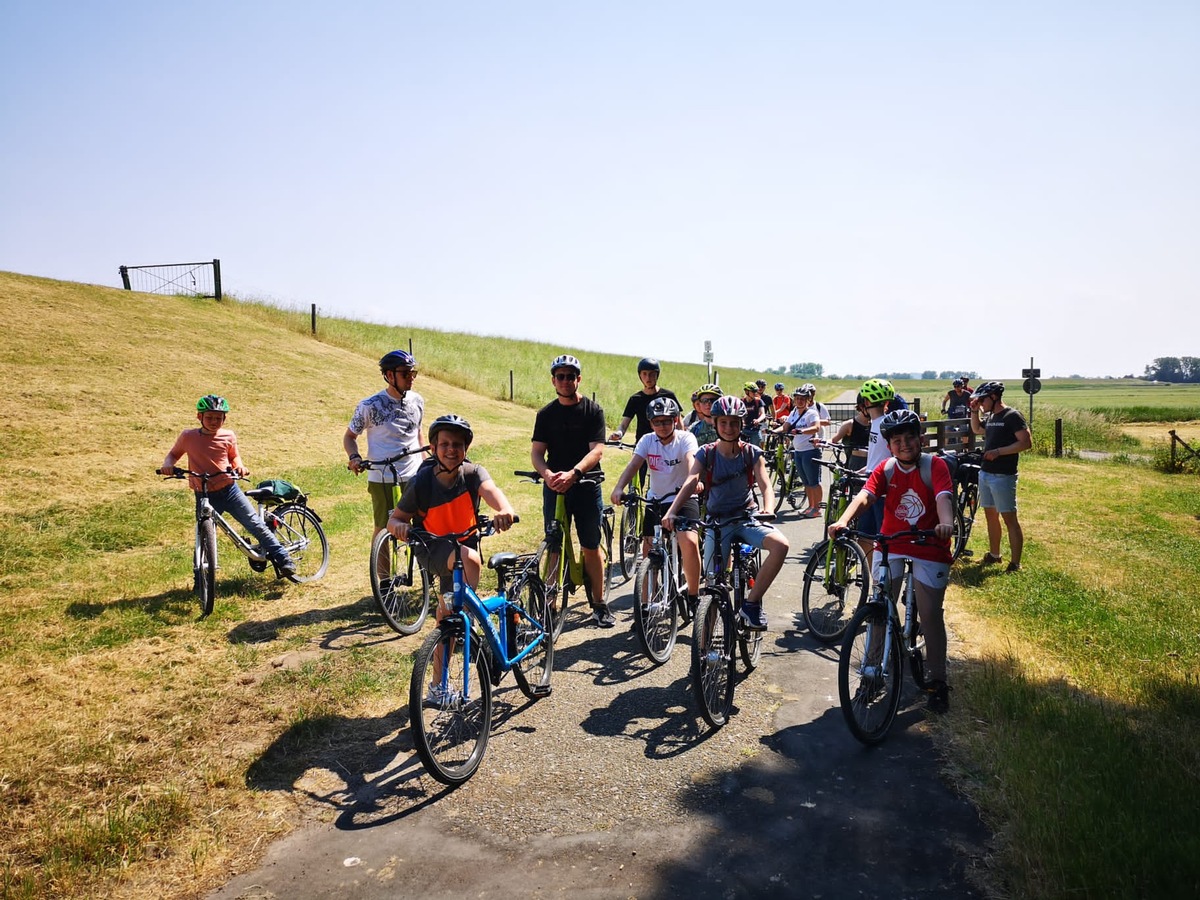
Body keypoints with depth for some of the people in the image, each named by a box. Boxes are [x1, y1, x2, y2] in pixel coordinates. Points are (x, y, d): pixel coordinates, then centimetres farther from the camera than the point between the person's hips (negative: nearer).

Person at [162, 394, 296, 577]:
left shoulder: (228, 437, -1)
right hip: (204, 495, 0)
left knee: (256, 525, -3)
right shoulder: (188, 437, -4)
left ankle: (283, 559, 6)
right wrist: (168, 464, -8)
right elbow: (174, 454, 13)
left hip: (229, 490, 0)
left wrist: (239, 466, -5)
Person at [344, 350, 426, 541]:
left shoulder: (417, 401, 4)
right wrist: (354, 457, -17)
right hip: (382, 479, -4)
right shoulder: (370, 406, -9)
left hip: (414, 476, 4)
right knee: (383, 529, 4)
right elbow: (349, 436, 2)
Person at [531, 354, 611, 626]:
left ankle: (599, 604, 16)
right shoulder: (545, 414, 7)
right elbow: (536, 451, -1)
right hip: (554, 486, 2)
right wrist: (547, 474, -23)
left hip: (586, 485, -2)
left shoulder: (593, 410, -1)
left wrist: (572, 473, -28)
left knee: (591, 547, 4)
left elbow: (596, 450, -12)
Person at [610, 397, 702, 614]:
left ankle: (693, 596, -6)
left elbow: (690, 460, -28)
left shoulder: (686, 438, -8)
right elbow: (633, 465, -15)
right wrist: (619, 488, -33)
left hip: (683, 498, -3)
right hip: (655, 500, 3)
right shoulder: (647, 441, 0)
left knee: (689, 542, -25)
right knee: (649, 552, -2)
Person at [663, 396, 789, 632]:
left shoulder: (752, 453, -1)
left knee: (780, 544, -27)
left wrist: (768, 510, -34)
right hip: (718, 521, 0)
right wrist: (671, 512, -35)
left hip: (747, 518, 1)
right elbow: (690, 483, -18)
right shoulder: (706, 454, -3)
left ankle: (752, 603, -15)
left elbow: (766, 486, -11)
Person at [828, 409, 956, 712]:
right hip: (890, 545, 3)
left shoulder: (936, 466, -11)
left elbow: (943, 497, -29)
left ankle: (937, 681, 12)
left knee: (930, 614, -2)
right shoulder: (885, 469, -4)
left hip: (930, 548, -2)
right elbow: (864, 496, -19)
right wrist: (843, 521, -39)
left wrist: (946, 523, -51)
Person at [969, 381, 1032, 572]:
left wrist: (999, 451, -23)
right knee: (990, 516, 16)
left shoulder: (1012, 416, -12)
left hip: (1003, 476, -9)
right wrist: (974, 412, 17)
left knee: (1009, 519, -6)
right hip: (985, 473, 9)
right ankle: (994, 555, 28)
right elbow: (977, 429, 33)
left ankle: (1015, 564, -3)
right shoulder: (991, 417, 14)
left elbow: (1026, 442, -18)